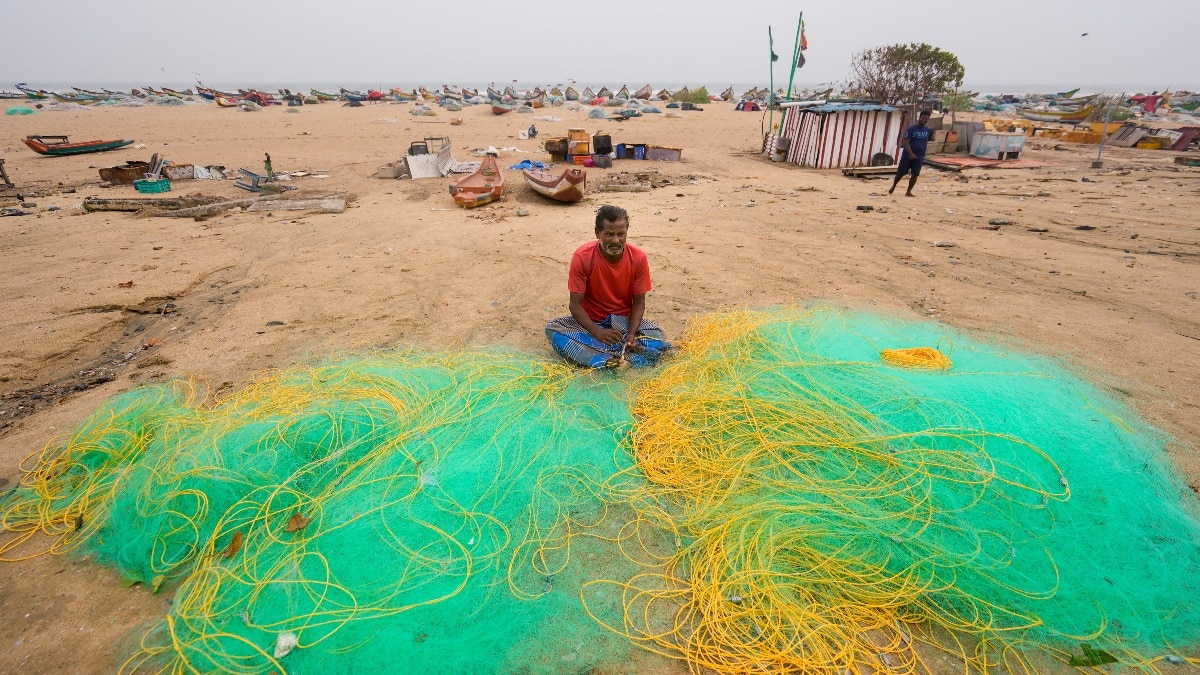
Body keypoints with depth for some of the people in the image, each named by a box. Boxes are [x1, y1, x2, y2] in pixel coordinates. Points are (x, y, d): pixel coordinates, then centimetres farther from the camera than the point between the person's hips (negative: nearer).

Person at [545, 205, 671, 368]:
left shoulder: (638, 258, -15)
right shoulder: (582, 257, -20)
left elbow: (638, 302, -7)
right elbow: (575, 304, -17)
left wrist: (631, 334, -25)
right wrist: (597, 332, -34)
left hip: (624, 321, 1)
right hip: (590, 322, 0)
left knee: (657, 337, -26)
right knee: (552, 329, -29)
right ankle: (620, 361, -36)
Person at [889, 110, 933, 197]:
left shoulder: (928, 130, 5)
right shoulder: (911, 129, -12)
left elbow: (925, 143, 16)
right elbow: (906, 142, -19)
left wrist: (923, 155, 15)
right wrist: (911, 154, -31)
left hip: (919, 157, 4)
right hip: (907, 156, -4)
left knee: (915, 174, -1)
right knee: (900, 173, 4)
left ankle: (908, 192, 10)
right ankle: (893, 187, 28)